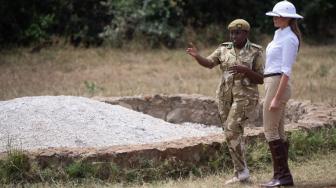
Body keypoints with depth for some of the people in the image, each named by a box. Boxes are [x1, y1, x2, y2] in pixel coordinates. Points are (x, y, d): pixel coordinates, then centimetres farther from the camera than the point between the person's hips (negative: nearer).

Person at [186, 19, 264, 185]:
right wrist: (196, 55, -29)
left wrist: (245, 70, -23)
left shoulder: (255, 52, -4)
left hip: (245, 97, -5)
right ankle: (241, 173, 14)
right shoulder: (224, 49, 6)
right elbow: (208, 63, -8)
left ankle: (241, 171, -7)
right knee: (234, 134, 6)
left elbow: (261, 80, -6)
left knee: (231, 131, -17)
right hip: (226, 97, 5)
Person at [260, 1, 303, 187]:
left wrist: (277, 98, -22)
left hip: (278, 85, -10)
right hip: (272, 84, 10)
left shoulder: (289, 39, -14)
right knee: (277, 132, 9)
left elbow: (286, 71, -19)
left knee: (270, 131, -9)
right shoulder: (280, 34, 16)